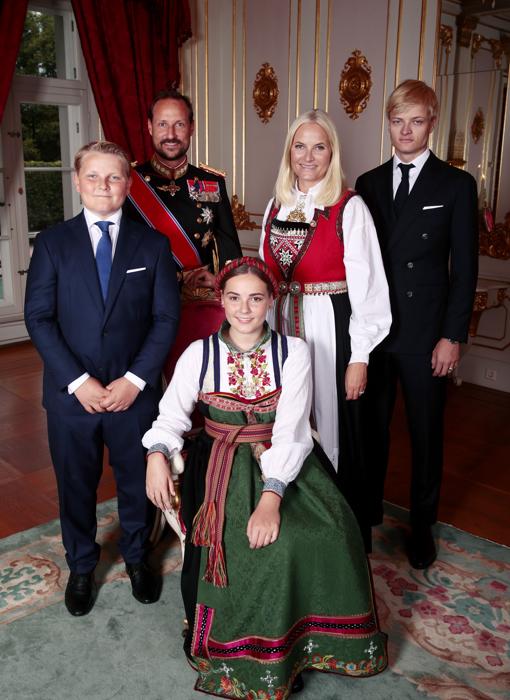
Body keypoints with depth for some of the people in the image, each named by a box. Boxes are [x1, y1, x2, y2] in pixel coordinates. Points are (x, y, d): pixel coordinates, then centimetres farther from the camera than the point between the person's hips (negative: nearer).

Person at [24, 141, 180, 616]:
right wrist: (78, 381, -14)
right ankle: (81, 567, 38)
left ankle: (136, 558, 40)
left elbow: (166, 318, -2)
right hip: (71, 393, 0)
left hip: (135, 393, 0)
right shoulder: (52, 242, 0)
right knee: (75, 485, 15)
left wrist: (136, 379, -12)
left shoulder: (152, 243, 1)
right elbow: (38, 318, -5)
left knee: (137, 480, 15)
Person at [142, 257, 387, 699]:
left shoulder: (293, 352, -4)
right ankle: (257, 652, -1)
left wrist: (271, 496, -26)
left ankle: (309, 636, 3)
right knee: (259, 543, -26)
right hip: (223, 464, -1)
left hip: (284, 462, 1)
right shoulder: (200, 353, 0)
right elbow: (171, 416, -2)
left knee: (329, 529, -23)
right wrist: (157, 455, -25)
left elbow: (291, 431, -13)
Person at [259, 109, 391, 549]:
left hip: (329, 331, -5)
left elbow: (367, 287, -11)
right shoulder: (277, 206, 8)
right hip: (281, 329, 5)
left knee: (329, 426, 5)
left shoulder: (349, 208, -9)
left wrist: (359, 358, -13)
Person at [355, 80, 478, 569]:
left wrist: (453, 336, -9)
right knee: (372, 426, 13)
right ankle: (367, 511, 34)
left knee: (426, 431, 10)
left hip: (424, 333, -2)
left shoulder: (456, 185, -2)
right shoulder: (368, 184, 8)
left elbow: (464, 268, -4)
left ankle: (422, 524, 29)